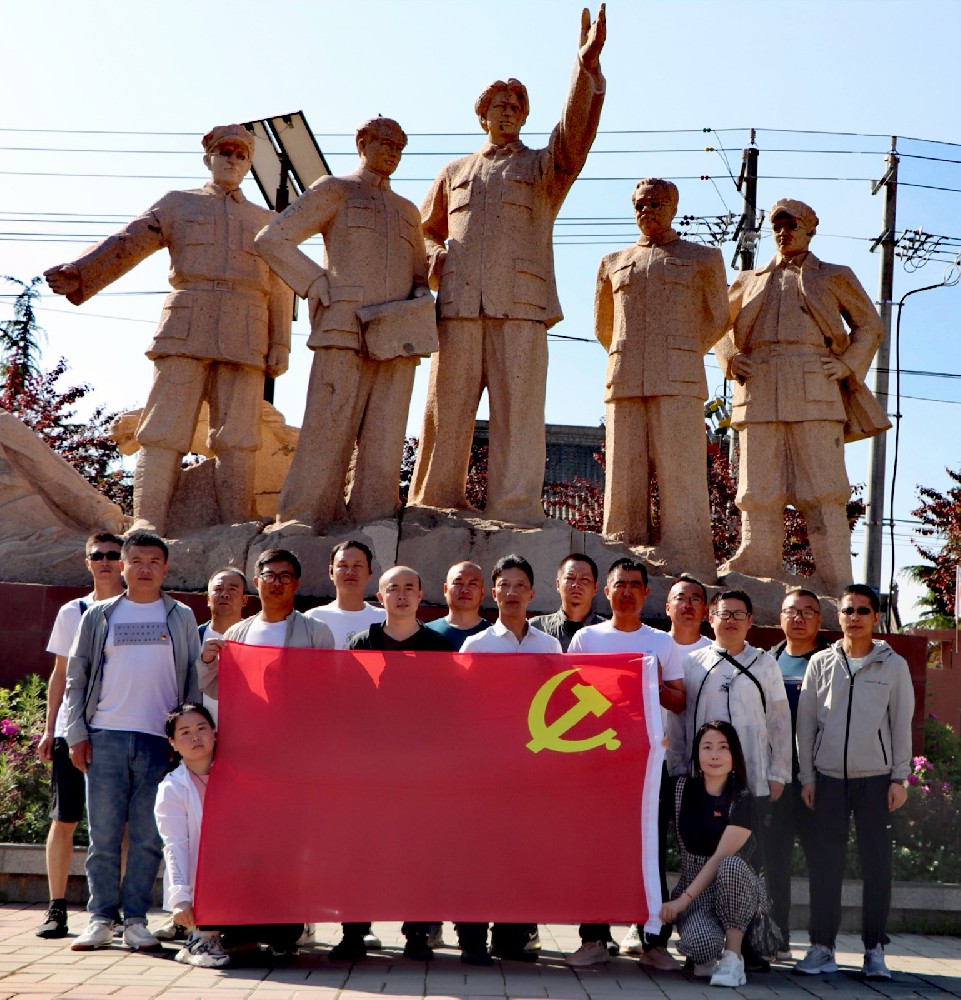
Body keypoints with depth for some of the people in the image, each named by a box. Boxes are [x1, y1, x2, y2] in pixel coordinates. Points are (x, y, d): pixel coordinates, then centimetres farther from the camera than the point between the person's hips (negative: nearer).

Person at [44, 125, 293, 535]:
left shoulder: (265, 220, 24)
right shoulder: (178, 204, 19)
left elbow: (280, 290, 18)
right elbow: (128, 243, 5)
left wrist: (280, 346, 6)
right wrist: (77, 273, -10)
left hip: (244, 338, 2)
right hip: (186, 328, -2)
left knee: (236, 436, -3)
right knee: (166, 428, -8)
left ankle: (235, 528, -2)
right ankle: (148, 524, -10)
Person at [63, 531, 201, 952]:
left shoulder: (181, 618, 10)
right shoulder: (99, 616, 10)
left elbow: (193, 680, 10)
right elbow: (76, 677, 11)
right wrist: (76, 734, 2)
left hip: (160, 740, 0)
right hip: (105, 737, 0)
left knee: (148, 837, 0)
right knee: (103, 834, 0)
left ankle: (135, 919, 8)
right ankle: (101, 918, 8)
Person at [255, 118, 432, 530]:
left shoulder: (408, 211, 27)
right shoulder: (333, 191, 13)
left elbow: (419, 275, 32)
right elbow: (272, 239, 5)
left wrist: (420, 298, 7)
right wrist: (319, 286, -3)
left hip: (397, 337, 5)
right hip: (345, 330, -4)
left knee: (384, 437, -2)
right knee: (328, 428, -10)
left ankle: (373, 522, 0)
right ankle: (303, 520, -8)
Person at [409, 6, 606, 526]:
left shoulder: (543, 167, 18)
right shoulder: (456, 172, 26)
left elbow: (575, 134, -2)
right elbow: (424, 229, 32)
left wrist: (587, 70, -16)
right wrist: (433, 259, 8)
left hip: (520, 306, -2)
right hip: (458, 305, 2)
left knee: (518, 410, -10)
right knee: (447, 410, -1)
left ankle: (515, 516, -12)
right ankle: (434, 509, 4)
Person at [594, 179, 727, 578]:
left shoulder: (703, 258, 14)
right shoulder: (613, 263, 20)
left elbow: (717, 319, 18)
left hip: (678, 381, -3)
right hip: (624, 381, 3)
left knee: (679, 473, -9)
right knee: (625, 476, -1)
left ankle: (685, 568, -8)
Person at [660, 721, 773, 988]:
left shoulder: (742, 799, -10)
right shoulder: (682, 789, 2)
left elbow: (721, 857, -17)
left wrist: (683, 900, -22)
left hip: (737, 887, -1)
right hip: (693, 888, 1)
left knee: (731, 865, -37)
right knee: (701, 943, -32)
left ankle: (733, 957, -22)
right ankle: (708, 955, 8)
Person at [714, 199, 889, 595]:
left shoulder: (833, 277, 17)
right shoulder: (750, 281, 22)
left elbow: (870, 324, 19)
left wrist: (848, 365, 4)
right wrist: (730, 359, 10)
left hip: (813, 388, -2)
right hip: (760, 391, 2)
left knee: (821, 486, -7)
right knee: (760, 485, -2)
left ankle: (834, 580, -7)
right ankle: (756, 570, 0)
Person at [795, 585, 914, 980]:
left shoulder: (893, 665, 3)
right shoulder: (821, 663, 6)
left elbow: (902, 723, 4)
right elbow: (805, 721, 7)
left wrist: (899, 777, -1)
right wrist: (807, 776, 3)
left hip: (876, 778, -1)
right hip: (829, 776, 1)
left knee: (877, 862, 1)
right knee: (825, 862, 1)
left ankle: (874, 950, 11)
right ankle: (822, 947, 9)